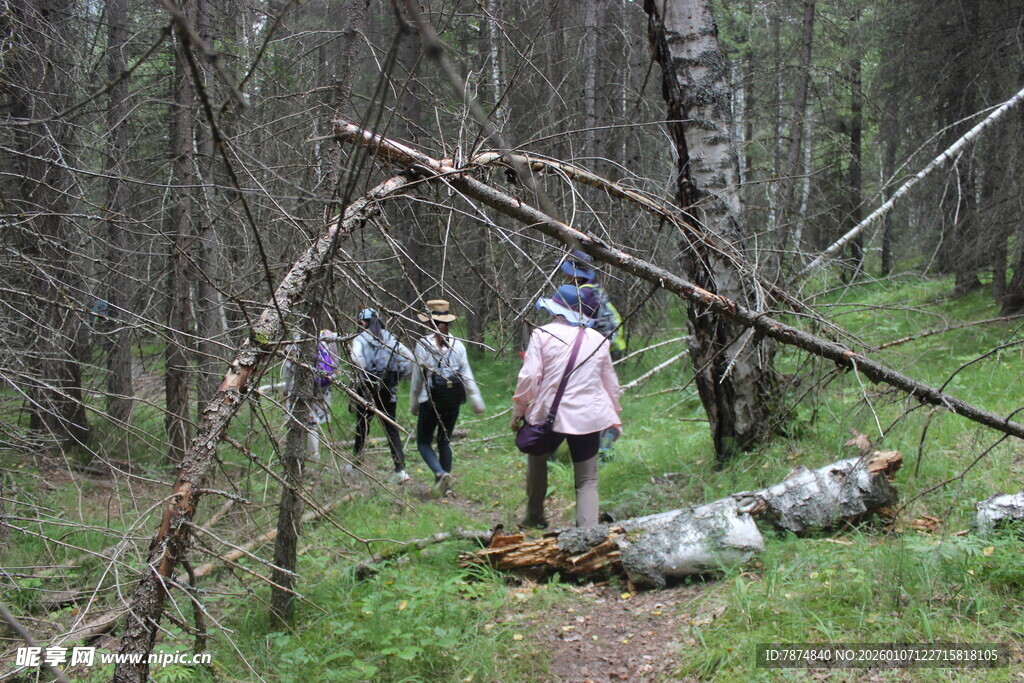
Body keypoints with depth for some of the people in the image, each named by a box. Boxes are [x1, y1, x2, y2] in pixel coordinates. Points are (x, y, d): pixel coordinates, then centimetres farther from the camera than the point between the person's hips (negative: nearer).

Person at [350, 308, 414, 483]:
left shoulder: (360, 338, -1)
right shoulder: (390, 338, 9)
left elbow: (356, 357, -22)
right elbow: (409, 356, 0)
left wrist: (364, 376, -13)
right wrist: (399, 376, 5)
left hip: (367, 387, -3)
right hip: (387, 389, 3)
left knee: (362, 424, 15)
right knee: (391, 427, 4)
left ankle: (356, 459, 29)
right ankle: (400, 468, -7)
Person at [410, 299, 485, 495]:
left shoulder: (423, 344, -8)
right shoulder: (457, 345, 0)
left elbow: (417, 377, -3)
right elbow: (467, 375, 1)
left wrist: (414, 404, 8)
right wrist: (477, 401, 7)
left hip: (430, 400, -4)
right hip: (453, 400, 4)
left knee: (424, 442, 8)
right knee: (445, 441, 17)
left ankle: (440, 473, -18)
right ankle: (445, 485, 16)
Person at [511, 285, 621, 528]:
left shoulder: (543, 335, -4)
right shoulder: (598, 339, 7)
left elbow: (529, 377, -10)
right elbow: (611, 382, 14)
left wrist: (518, 411, 1)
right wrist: (615, 416, 25)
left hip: (549, 414, -2)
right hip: (589, 416, 2)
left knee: (537, 459, 25)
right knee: (587, 480, 8)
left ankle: (534, 517, 31)